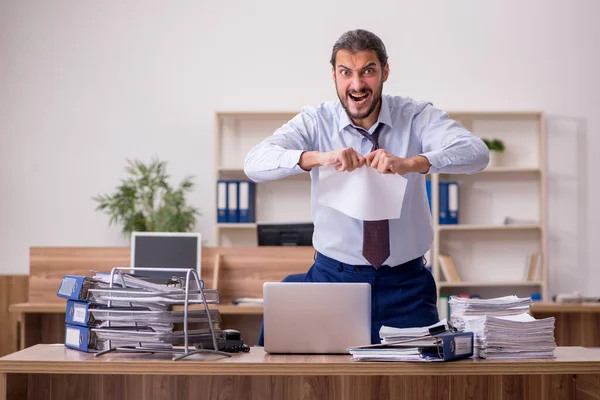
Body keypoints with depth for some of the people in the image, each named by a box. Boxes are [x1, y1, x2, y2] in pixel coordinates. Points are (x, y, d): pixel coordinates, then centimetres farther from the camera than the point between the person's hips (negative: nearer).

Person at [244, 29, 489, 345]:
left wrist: (410, 163, -39)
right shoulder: (315, 122, -4)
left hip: (406, 284, 0)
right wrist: (317, 157, -37)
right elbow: (254, 163, -19)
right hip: (333, 280, 0)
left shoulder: (417, 116, -5)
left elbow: (477, 152, -22)